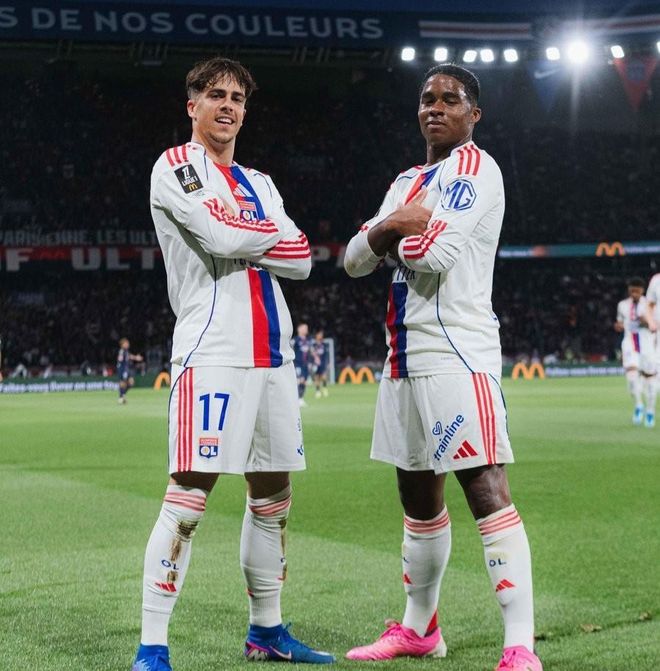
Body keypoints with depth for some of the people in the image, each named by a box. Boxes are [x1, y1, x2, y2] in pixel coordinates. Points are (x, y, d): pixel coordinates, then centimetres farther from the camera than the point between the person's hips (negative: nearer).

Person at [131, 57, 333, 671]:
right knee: (188, 497, -14)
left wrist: (242, 242, -6)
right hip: (212, 352, -8)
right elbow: (221, 235, -15)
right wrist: (273, 233, 3)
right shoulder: (175, 167, 1)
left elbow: (301, 260, 9)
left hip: (271, 355, 8)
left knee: (272, 493, 12)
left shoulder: (259, 183, 22)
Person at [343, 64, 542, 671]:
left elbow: (434, 253, -20)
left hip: (457, 355, -9)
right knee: (419, 497, 16)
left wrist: (394, 234, 1)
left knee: (486, 492, -15)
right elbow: (355, 261, 12)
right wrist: (393, 226, -7)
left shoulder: (474, 170, -6)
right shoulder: (408, 182, 20)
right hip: (406, 357, 9)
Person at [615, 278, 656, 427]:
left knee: (649, 375, 2)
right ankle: (638, 405, -9)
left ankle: (650, 410, 15)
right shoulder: (622, 305, 11)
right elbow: (620, 323, 21)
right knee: (631, 371, -20)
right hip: (630, 343, 2)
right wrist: (618, 326, -2)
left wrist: (647, 323, -20)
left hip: (646, 343, -2)